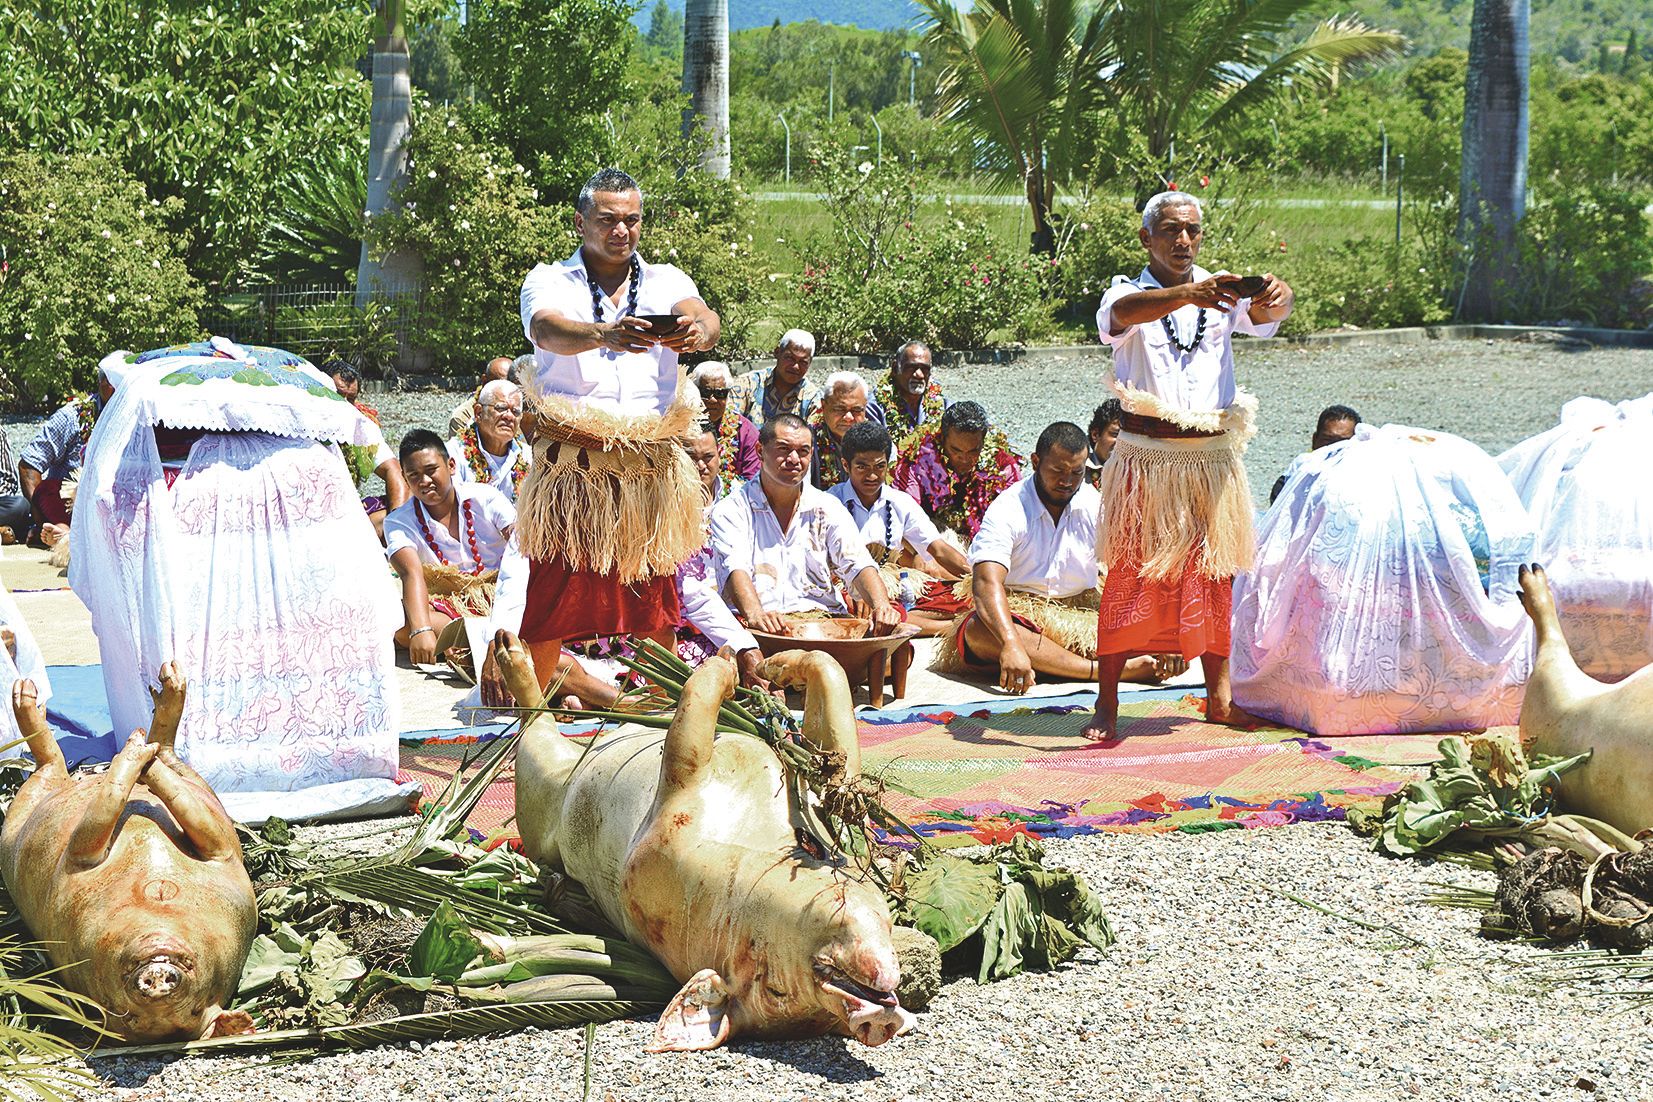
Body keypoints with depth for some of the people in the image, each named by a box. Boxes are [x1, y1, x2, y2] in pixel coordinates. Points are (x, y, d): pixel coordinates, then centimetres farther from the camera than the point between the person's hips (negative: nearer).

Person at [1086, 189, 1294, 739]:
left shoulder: (1222, 293, 9)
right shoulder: (1128, 293, 0)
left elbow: (1264, 314, -10)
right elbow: (1123, 313, -25)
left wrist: (1275, 297, -36)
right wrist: (1189, 294, -43)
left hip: (1213, 458, 3)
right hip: (1146, 457, -3)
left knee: (1214, 575, 8)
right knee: (1130, 577, -4)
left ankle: (1218, 696, 17)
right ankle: (1106, 704, -1)